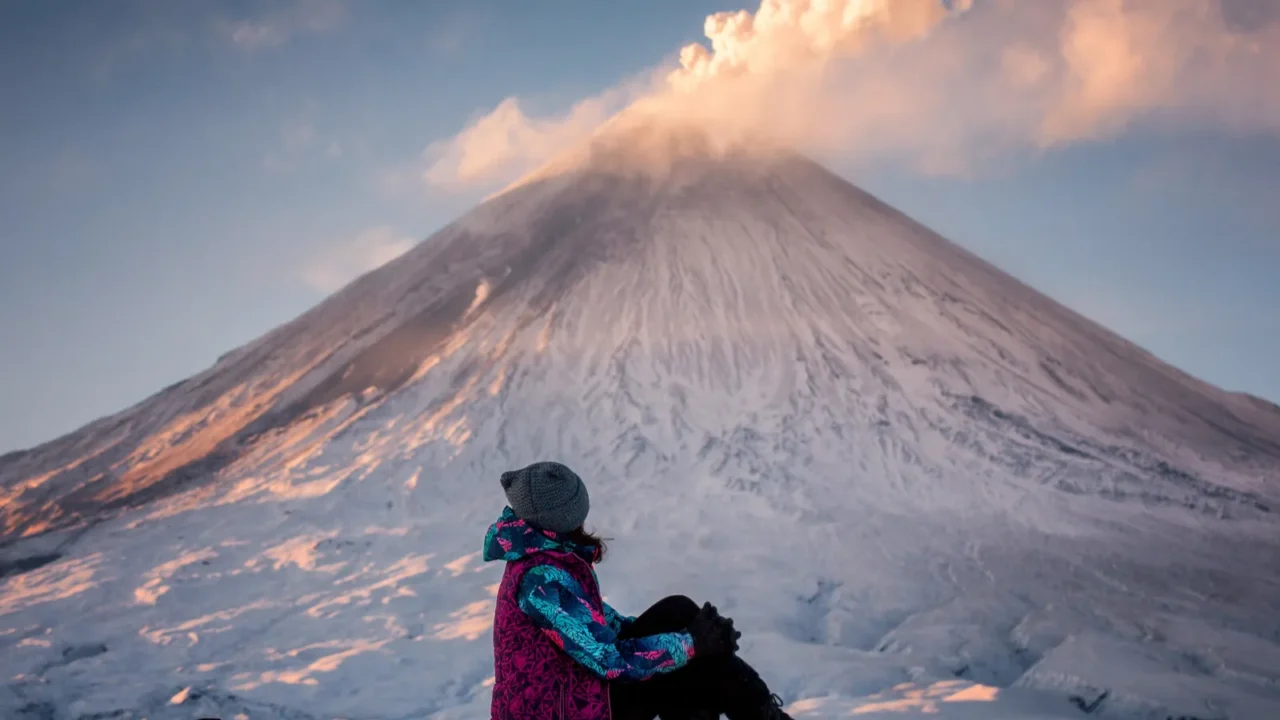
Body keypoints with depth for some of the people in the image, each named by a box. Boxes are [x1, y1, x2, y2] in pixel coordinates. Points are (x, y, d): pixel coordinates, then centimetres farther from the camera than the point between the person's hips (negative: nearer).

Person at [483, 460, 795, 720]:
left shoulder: (542, 553, 3)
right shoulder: (543, 577, -27)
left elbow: (590, 613, 20)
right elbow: (610, 659, -26)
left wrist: (641, 627, 9)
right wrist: (691, 643, -19)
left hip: (566, 684, 9)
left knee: (677, 613, 0)